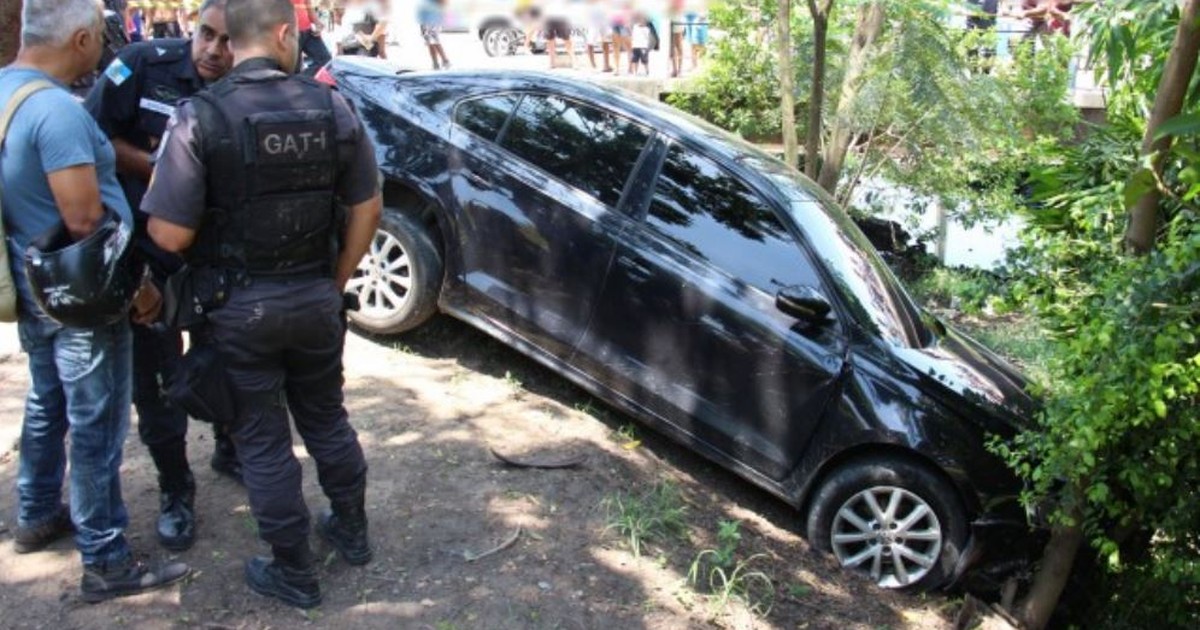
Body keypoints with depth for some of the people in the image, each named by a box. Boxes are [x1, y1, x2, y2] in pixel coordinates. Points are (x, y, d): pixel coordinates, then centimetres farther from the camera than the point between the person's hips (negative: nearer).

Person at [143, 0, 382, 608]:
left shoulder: (200, 117, -15)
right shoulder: (332, 107, -4)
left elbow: (170, 233, -18)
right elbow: (367, 208, 1)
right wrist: (336, 282, 11)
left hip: (241, 307, -3)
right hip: (316, 299, 4)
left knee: (263, 439, 11)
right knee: (327, 419, 23)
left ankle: (294, 573, 23)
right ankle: (352, 531, 39)